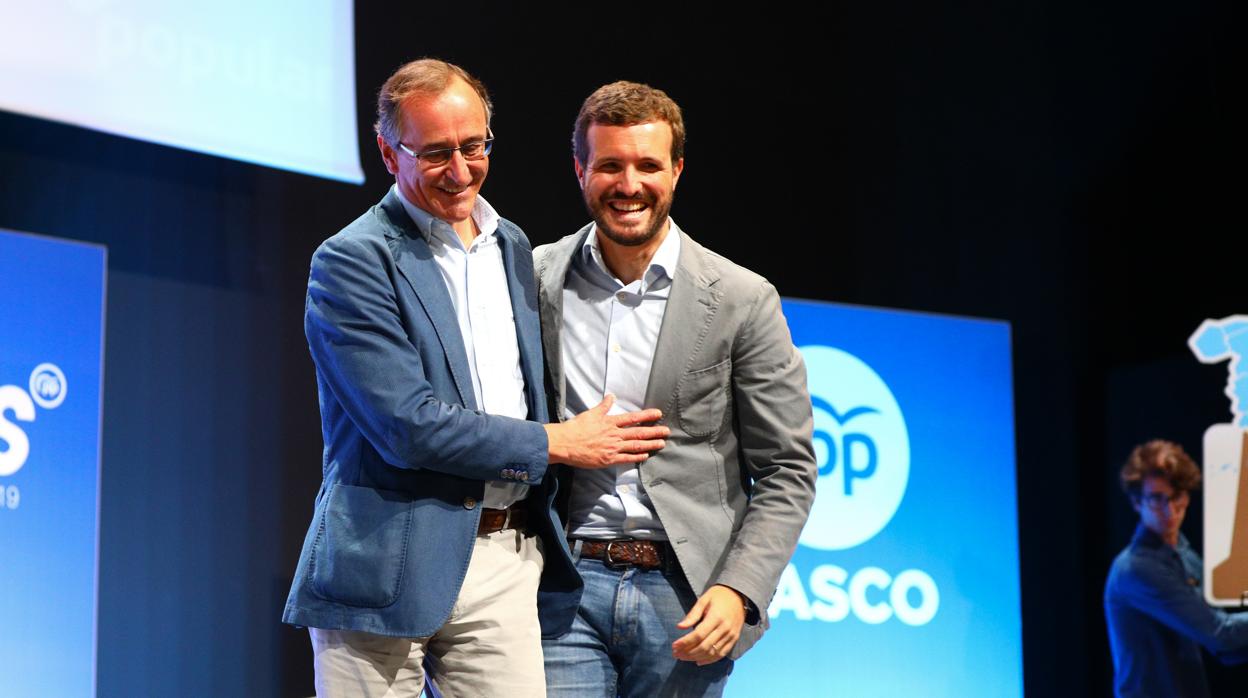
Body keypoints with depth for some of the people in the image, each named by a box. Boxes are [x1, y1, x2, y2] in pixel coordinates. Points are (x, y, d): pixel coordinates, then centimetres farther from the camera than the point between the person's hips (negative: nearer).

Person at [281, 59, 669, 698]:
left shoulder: (512, 246, 16)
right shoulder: (353, 261, -7)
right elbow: (408, 426, -15)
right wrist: (557, 443, -7)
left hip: (505, 566, 6)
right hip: (389, 566, -5)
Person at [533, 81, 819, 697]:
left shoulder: (742, 301, -1)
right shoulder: (535, 281, 4)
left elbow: (787, 470, 1)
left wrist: (739, 590, -11)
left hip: (684, 596, 0)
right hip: (565, 584, 1)